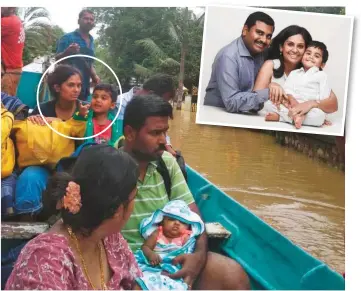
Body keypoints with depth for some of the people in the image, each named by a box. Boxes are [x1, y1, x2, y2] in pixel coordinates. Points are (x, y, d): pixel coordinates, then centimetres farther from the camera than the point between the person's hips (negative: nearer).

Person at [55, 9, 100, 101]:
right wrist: (67, 51, -25)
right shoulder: (67, 38, -2)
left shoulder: (91, 41, 16)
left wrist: (94, 76, 7)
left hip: (84, 86, 6)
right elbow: (57, 59, -5)